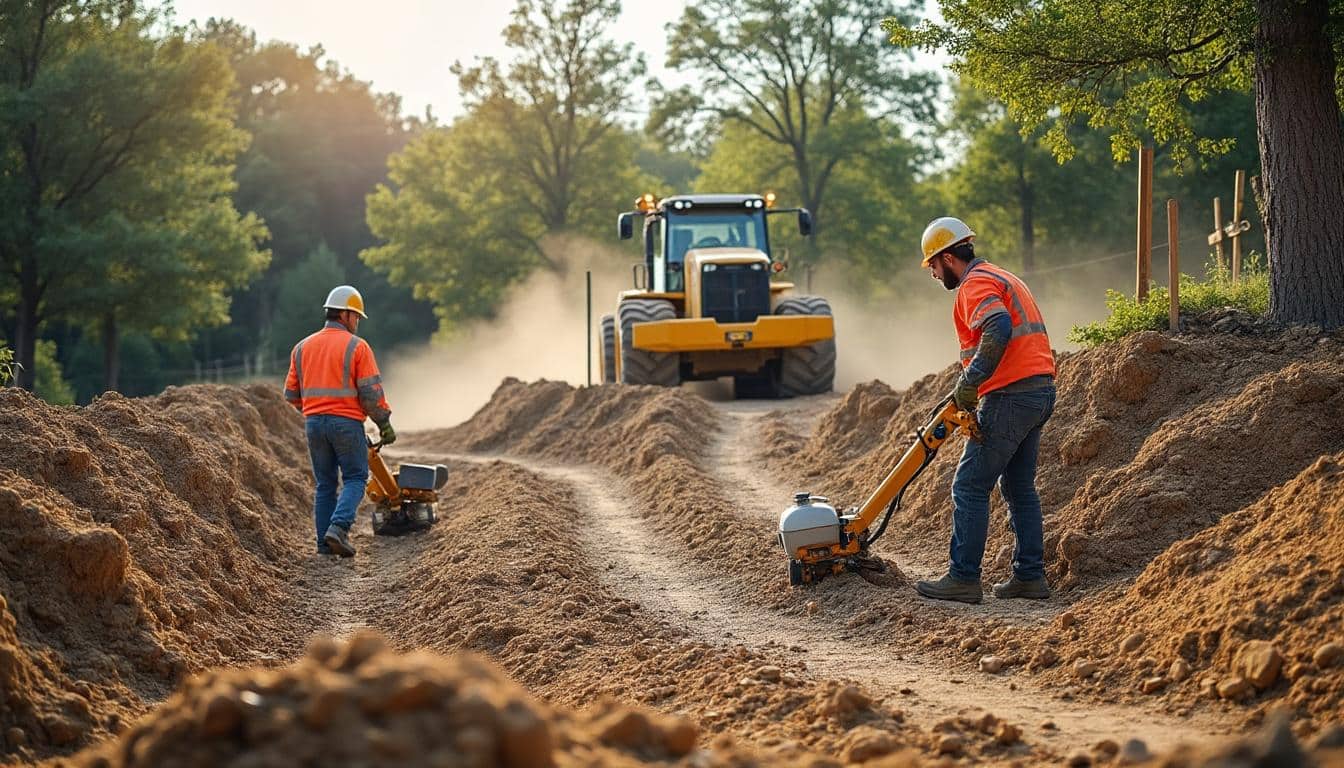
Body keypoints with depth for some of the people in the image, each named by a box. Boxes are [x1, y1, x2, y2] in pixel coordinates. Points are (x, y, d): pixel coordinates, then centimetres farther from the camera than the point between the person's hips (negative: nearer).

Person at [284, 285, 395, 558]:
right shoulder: (357, 346, -6)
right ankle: (339, 528, -15)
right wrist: (384, 423, -1)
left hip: (314, 422, 5)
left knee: (325, 484, 12)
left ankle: (325, 543, 9)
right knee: (355, 478, 5)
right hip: (346, 422, -5)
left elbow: (292, 394, 12)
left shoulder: (302, 348, 10)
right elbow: (371, 392, -11)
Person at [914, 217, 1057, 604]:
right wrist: (968, 388, 26)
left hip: (1010, 396, -10)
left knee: (970, 486, -5)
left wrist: (969, 380, -24)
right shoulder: (1002, 277, 24)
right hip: (1040, 389, 10)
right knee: (1019, 486, 15)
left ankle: (963, 578, -5)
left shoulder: (975, 285, -9)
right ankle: (1029, 576, 15)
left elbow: (998, 330, -28)